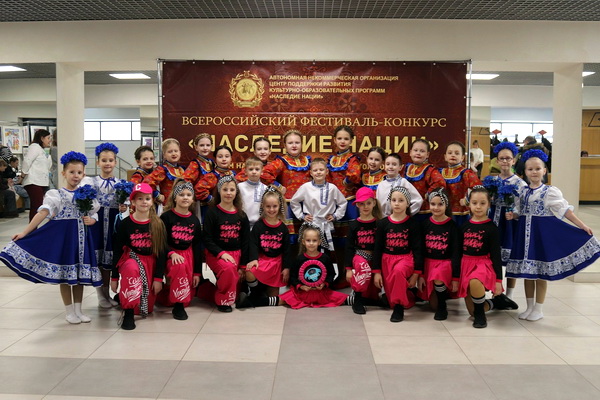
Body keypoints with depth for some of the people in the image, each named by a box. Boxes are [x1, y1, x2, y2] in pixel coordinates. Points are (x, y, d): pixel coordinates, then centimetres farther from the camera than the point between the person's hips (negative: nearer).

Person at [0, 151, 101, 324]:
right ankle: (69, 311, 16)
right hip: (63, 235, -4)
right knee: (65, 273, 3)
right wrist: (25, 232, -21)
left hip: (81, 236, 4)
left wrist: (91, 220, -9)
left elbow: (93, 215, 15)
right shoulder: (56, 194, -6)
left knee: (79, 273, 10)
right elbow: (42, 213, -14)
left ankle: (78, 310, 22)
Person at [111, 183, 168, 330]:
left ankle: (123, 298, 37)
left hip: (151, 262, 2)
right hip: (130, 258, -2)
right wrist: (114, 278, -3)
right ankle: (128, 313, -28)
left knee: (147, 309, 3)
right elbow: (117, 251, -2)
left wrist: (158, 278, -6)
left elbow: (162, 252, -2)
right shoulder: (125, 224, -7)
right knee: (132, 269, -42)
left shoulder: (158, 224, -5)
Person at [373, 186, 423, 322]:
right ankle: (407, 300, 34)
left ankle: (398, 306, -23)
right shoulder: (383, 223, 1)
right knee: (390, 292, 1)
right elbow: (377, 248, 3)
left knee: (399, 270, -38)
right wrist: (376, 272, -1)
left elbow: (417, 249, -3)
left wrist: (416, 274, -8)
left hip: (406, 258, -3)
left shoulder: (413, 224, -3)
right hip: (387, 260, 3)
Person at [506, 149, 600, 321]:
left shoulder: (550, 192, -8)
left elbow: (565, 210, -10)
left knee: (540, 272, 2)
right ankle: (530, 307, 22)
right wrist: (512, 215, -4)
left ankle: (538, 309, 13)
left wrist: (581, 225, -16)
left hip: (542, 233, -5)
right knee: (526, 270, 9)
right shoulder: (522, 191, 7)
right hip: (526, 233, 5)